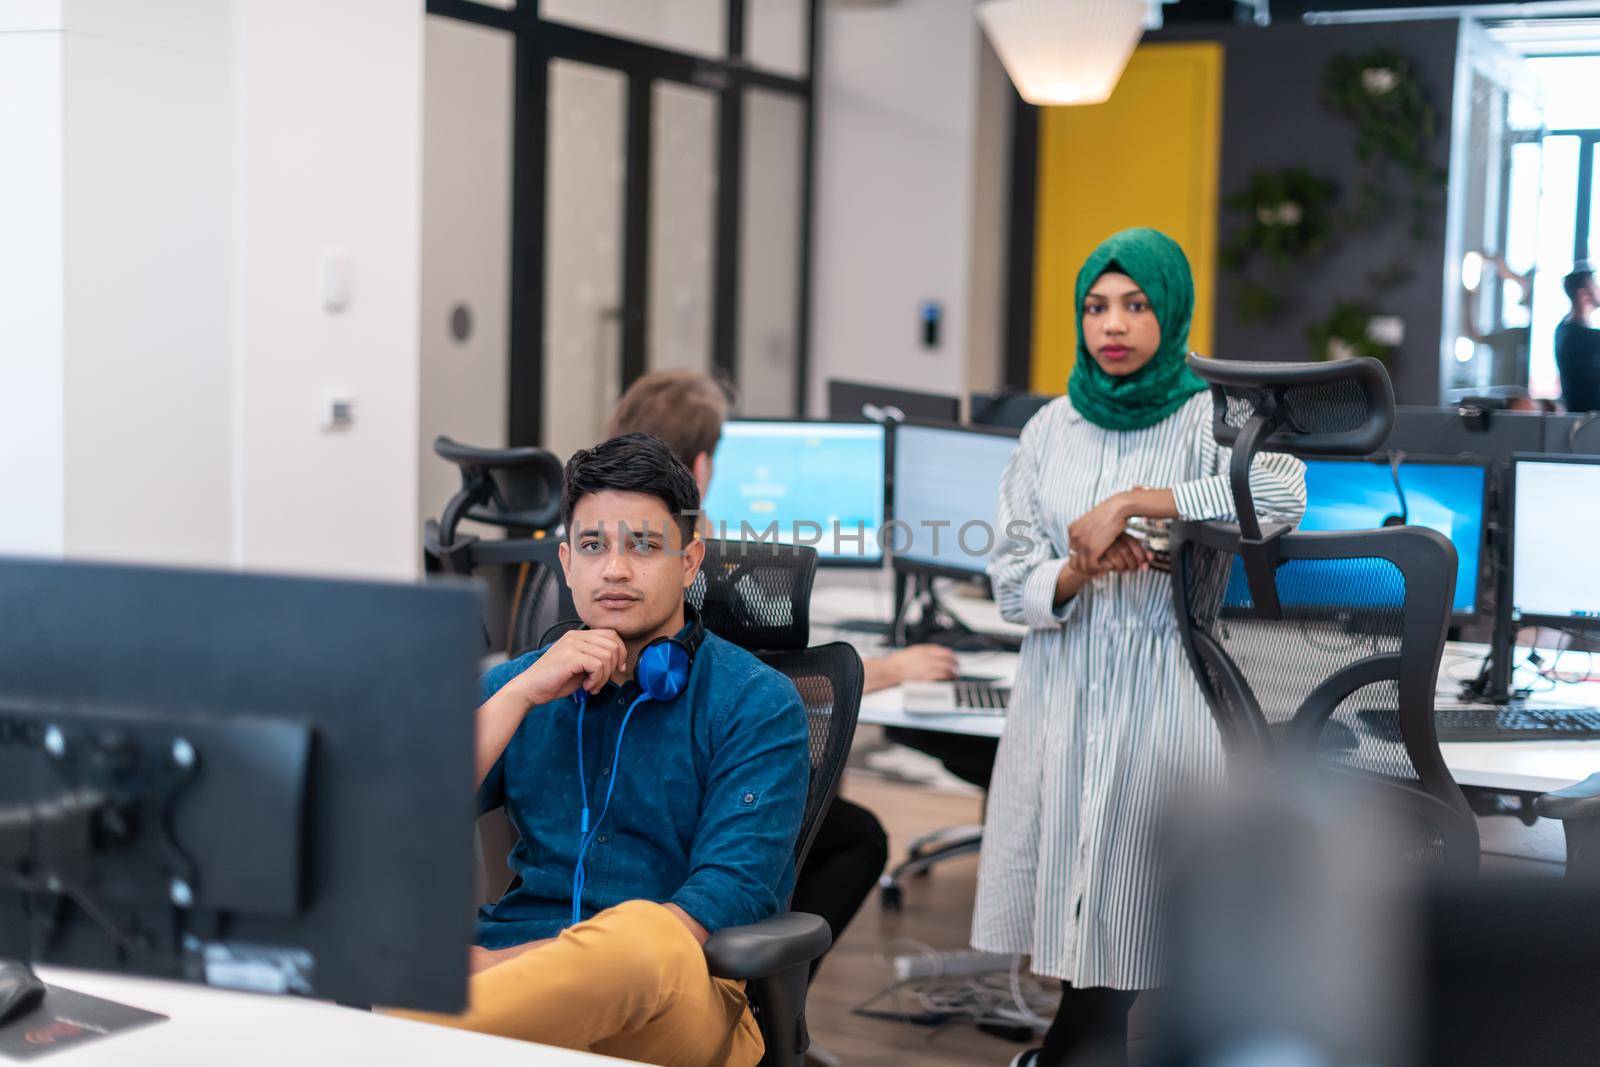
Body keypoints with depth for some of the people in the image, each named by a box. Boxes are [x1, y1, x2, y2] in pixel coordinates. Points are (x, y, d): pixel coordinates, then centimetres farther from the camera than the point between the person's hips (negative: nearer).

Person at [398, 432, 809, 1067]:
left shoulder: (756, 703, 5)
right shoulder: (517, 684, 19)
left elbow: (728, 900, -8)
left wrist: (509, 959, -15)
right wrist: (521, 693, -4)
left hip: (678, 1003, -3)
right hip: (514, 967, 3)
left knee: (644, 934, -41)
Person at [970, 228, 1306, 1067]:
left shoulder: (1206, 418, -3)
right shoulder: (1051, 429, 8)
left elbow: (1282, 493, -25)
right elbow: (1010, 580, 5)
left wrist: (1129, 501, -25)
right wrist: (1076, 573, -17)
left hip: (1165, 687, -3)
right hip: (1064, 685, 4)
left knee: (1135, 881, -2)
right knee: (1068, 869, 5)